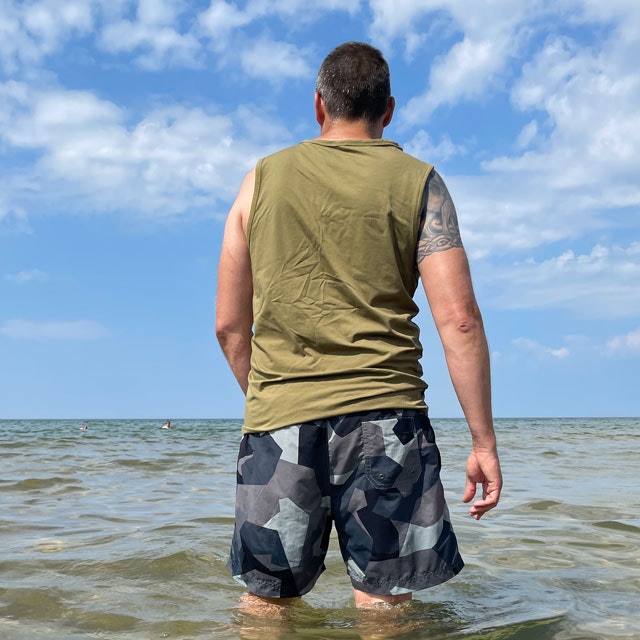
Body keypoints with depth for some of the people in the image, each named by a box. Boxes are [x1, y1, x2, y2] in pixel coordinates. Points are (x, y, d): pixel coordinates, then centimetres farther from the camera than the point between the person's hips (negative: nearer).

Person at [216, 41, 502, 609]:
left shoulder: (263, 179, 10)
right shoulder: (418, 183, 5)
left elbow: (229, 325, 11)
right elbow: (459, 321, -4)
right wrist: (484, 442, 2)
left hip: (279, 419, 2)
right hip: (384, 419, -1)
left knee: (266, 602, 12)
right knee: (383, 605, 6)